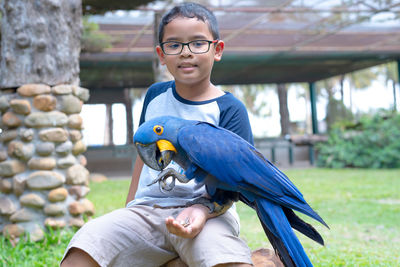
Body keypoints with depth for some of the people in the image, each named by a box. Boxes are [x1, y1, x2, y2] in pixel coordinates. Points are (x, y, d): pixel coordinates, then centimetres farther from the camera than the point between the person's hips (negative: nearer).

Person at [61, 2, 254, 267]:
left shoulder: (230, 110, -2)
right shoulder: (155, 96, 13)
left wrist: (201, 211, -28)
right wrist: (129, 207, 21)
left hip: (207, 210, -3)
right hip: (146, 209, 4)